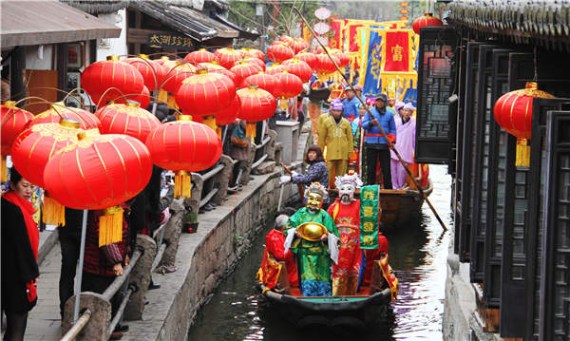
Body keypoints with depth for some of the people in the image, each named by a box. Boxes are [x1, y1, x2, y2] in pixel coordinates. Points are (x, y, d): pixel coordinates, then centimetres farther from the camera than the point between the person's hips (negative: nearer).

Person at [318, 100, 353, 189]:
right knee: (329, 172, -4)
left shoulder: (346, 123, 8)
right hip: (331, 152, -1)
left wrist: (350, 151, 6)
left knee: (341, 172, 4)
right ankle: (329, 187, 0)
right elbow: (321, 138, 7)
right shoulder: (326, 122, 4)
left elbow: (350, 138, 10)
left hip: (343, 152, 1)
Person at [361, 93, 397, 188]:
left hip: (384, 144, 0)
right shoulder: (370, 112, 10)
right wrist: (371, 123, -19)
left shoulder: (389, 115, 12)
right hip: (371, 143, 0)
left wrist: (392, 138, -6)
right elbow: (363, 125, 1)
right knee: (371, 168, 1)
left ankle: (388, 188, 5)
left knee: (386, 168, 0)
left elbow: (393, 129, 12)